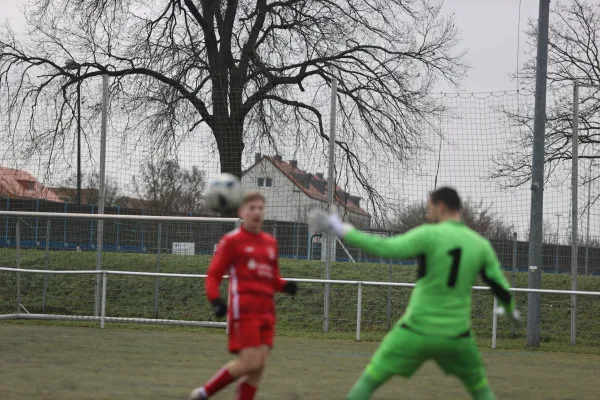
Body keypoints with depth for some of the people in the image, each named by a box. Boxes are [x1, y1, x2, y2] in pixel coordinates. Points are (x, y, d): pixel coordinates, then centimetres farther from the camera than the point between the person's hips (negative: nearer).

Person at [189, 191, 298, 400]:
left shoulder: (270, 242, 17)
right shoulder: (232, 240, 0)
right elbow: (213, 275, -1)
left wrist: (285, 286, 3)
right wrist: (215, 300, -18)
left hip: (266, 311, 6)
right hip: (243, 310, -6)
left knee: (258, 366, -2)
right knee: (249, 363, -13)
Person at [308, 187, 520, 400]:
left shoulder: (429, 234, -9)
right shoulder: (481, 245, 4)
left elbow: (384, 248, -19)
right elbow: (502, 289, 10)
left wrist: (342, 230, -13)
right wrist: (511, 310, 32)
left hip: (417, 330, -3)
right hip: (456, 335, 3)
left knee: (368, 382, 4)